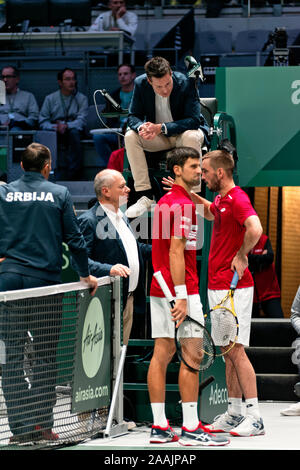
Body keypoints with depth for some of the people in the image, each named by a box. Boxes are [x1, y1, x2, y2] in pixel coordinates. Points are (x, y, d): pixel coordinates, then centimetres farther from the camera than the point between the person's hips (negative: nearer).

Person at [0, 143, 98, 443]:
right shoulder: (58, 194, 2)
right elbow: (74, 238, 4)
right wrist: (85, 274, 15)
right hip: (44, 280, -1)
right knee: (45, 356, 5)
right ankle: (42, 424, 2)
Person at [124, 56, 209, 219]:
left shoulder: (186, 82, -22)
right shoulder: (140, 84, -12)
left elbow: (193, 120, -24)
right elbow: (133, 116, -6)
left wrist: (161, 128, -35)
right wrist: (141, 127, -32)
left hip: (184, 132, -3)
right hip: (157, 138, 3)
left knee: (191, 137, -37)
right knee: (130, 136, -22)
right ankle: (145, 197, -22)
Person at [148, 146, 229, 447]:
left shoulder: (165, 201, 17)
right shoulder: (181, 204, -13)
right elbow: (176, 251, -20)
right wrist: (181, 296, -23)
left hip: (159, 288, 9)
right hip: (181, 289, -9)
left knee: (162, 354, 7)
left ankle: (159, 426, 8)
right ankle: (190, 428, -6)